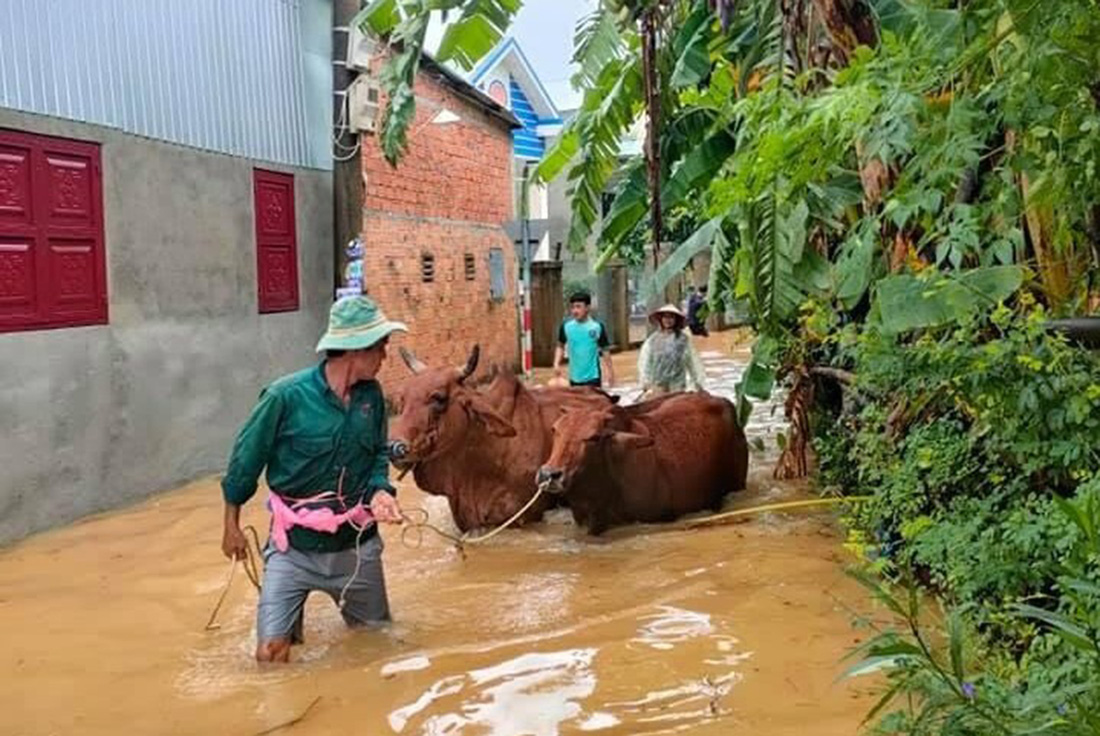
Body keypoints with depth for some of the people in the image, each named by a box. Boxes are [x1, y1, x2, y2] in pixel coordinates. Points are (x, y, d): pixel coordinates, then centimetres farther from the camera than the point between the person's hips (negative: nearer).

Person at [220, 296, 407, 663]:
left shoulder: (372, 395, -5)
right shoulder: (287, 395, -18)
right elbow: (246, 457, -6)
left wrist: (380, 490, -12)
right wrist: (232, 526, 3)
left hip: (357, 545, 4)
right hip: (295, 548, -4)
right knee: (272, 654, -9)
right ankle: (291, 614, 23)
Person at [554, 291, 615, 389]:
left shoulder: (597, 327, -9)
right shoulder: (566, 326, -4)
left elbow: (605, 350, -2)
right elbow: (560, 346, 9)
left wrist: (611, 373, 0)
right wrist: (557, 364, -5)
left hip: (593, 376, -2)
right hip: (574, 377, 2)